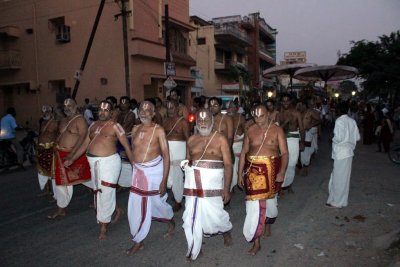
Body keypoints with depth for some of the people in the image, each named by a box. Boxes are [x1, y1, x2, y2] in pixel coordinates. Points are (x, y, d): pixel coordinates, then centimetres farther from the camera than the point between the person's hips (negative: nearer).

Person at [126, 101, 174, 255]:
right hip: (138, 171, 4)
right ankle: (138, 241, 21)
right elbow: (133, 151, 13)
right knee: (136, 206, 5)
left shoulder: (158, 130, -12)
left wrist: (164, 180, -17)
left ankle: (171, 222, 44)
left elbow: (166, 156, -13)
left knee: (158, 202, 12)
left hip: (154, 170, -4)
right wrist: (135, 170, 12)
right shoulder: (135, 129, 3)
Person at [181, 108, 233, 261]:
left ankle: (226, 231, 37)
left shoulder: (220, 139, -2)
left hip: (212, 181, -4)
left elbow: (228, 165, -6)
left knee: (214, 213, 2)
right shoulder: (191, 140, 10)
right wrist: (185, 165, 0)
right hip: (193, 181, 4)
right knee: (192, 216, 6)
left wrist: (226, 189, -10)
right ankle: (193, 250, 23)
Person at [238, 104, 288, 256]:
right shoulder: (250, 131, 0)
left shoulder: (277, 130, -5)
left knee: (270, 199, 19)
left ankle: (268, 223, 50)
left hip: (272, 170, 0)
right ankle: (256, 242, 6)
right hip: (254, 170, 0)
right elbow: (243, 153, 5)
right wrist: (240, 173, 2)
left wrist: (282, 172, -21)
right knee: (255, 203, -4)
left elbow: (284, 153, -7)